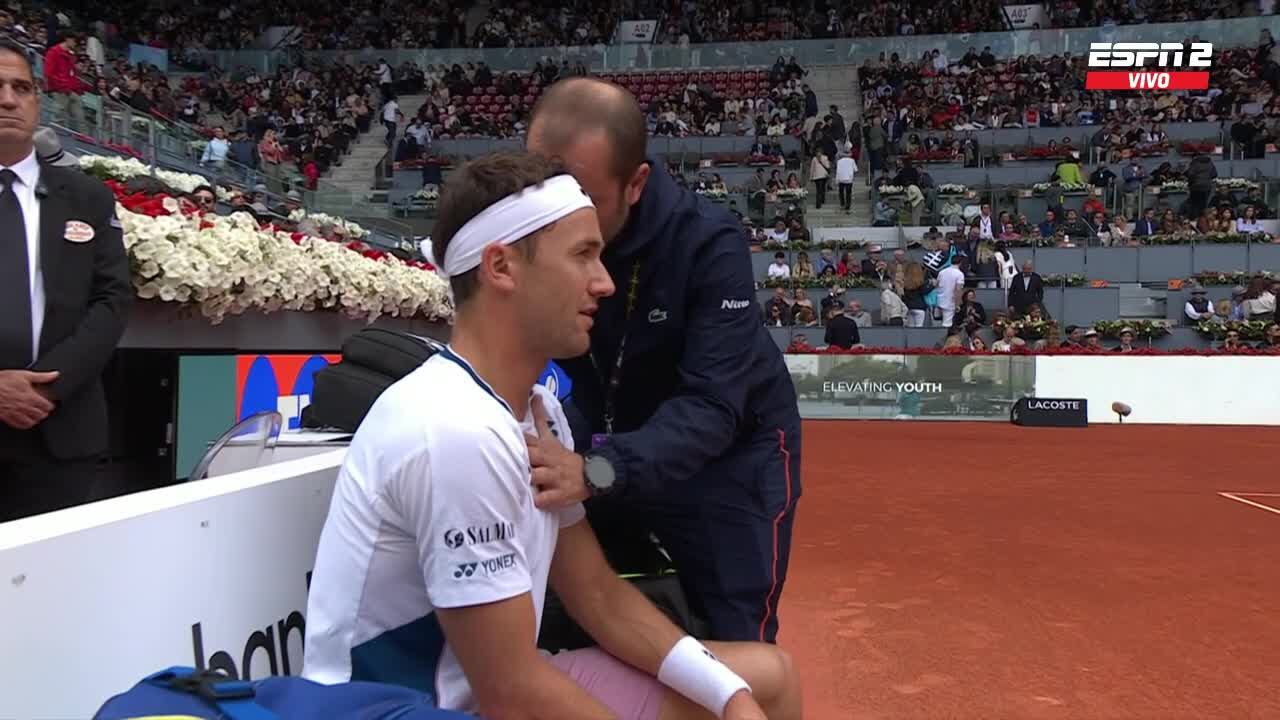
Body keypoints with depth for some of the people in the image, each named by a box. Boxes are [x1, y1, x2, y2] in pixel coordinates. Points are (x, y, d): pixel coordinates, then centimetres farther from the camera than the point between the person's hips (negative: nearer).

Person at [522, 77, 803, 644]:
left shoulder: (708, 244, -29)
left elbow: (710, 406, -36)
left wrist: (599, 470, -53)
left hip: (728, 455, -3)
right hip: (608, 451, 4)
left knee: (733, 652, 3)